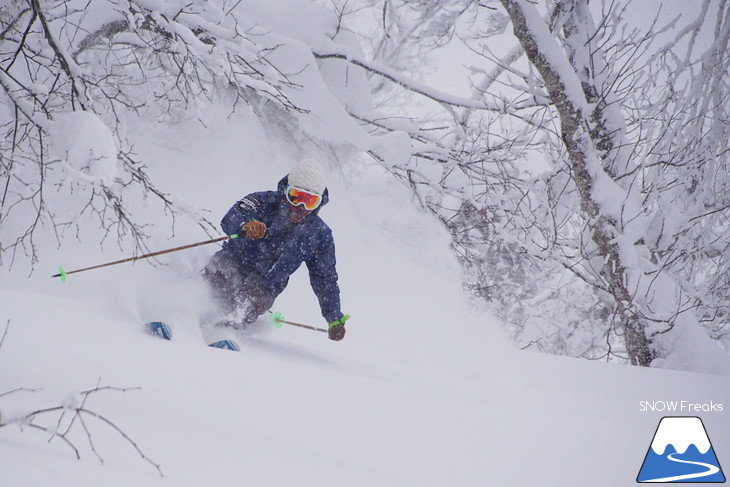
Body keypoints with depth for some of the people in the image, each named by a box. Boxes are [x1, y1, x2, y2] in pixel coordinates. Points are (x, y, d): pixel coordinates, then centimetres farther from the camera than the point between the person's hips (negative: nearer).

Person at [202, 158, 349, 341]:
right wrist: (246, 226, -48)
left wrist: (335, 318, 8)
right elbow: (230, 220, -24)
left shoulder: (319, 235, 3)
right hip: (232, 264, -2)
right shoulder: (264, 202, -7)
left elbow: (325, 279, 14)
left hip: (263, 288, 2)